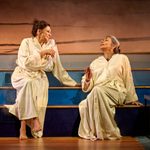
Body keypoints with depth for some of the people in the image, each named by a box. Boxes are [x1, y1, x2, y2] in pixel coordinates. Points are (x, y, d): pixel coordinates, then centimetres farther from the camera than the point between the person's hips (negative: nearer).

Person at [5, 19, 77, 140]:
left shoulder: (51, 44, 8)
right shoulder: (27, 42, -3)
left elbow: (56, 66, 13)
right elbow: (25, 63, -16)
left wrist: (71, 82, 12)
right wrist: (42, 53, -15)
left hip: (39, 77, 3)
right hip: (23, 75, -3)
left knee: (41, 89, -29)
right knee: (29, 83, -37)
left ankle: (23, 128, -27)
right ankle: (34, 120, -35)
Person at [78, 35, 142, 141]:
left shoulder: (122, 58, 13)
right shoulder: (96, 62, 21)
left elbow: (128, 80, 12)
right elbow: (88, 87, 16)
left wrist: (132, 99, 10)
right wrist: (87, 79, -6)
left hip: (116, 92, -2)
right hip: (96, 94, 3)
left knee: (98, 90, -37)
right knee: (84, 105, -32)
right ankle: (92, 133, -20)